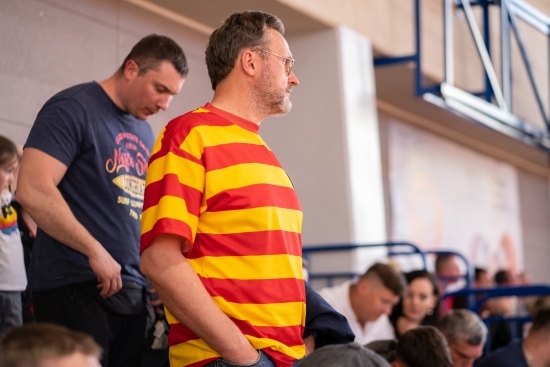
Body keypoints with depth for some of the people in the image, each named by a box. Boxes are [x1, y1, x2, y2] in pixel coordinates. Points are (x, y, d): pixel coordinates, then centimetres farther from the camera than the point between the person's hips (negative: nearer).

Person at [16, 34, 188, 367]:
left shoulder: (145, 134, 17)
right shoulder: (74, 109, -7)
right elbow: (33, 191, -18)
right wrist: (96, 252, -16)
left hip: (130, 289, 8)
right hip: (75, 288, -7)